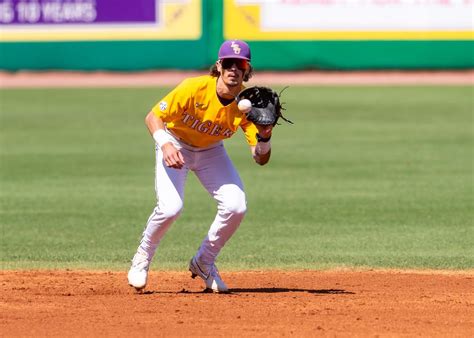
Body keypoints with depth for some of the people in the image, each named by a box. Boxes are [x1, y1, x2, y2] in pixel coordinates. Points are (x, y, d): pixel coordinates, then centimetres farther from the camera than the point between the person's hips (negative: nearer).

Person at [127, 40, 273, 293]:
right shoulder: (194, 89, -30)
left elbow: (261, 159, -21)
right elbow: (153, 117, -23)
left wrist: (264, 135, -42)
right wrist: (165, 144, -41)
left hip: (210, 151, 3)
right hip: (175, 145, -3)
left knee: (236, 206, -16)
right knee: (170, 207, -25)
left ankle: (203, 263, 9)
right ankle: (142, 258, 3)